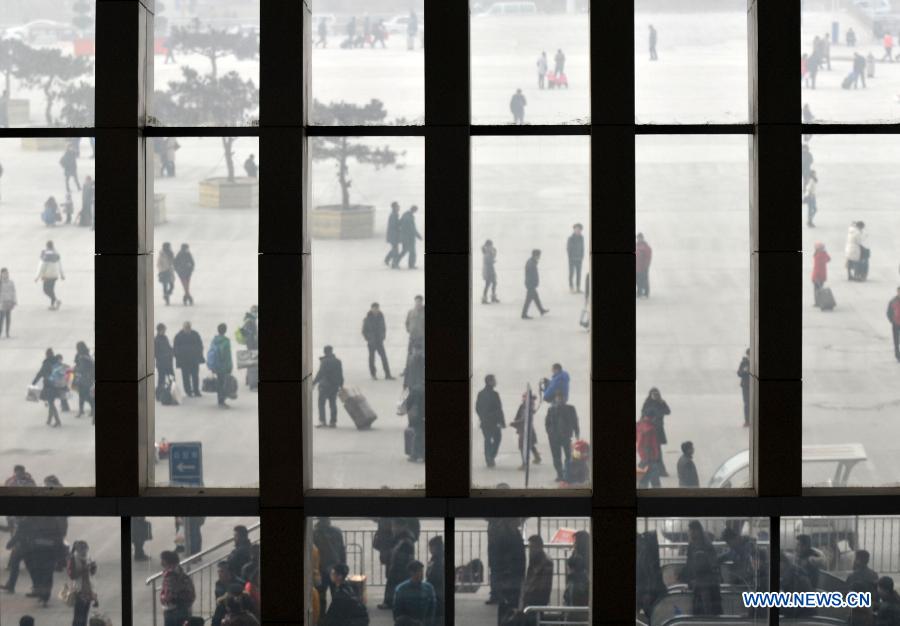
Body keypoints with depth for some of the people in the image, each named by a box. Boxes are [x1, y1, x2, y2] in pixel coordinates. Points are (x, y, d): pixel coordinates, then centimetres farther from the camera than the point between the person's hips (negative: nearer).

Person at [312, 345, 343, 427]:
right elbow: (341, 375, 12)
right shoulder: (337, 361, 7)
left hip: (325, 386, -6)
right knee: (333, 403, 11)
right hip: (335, 386, 6)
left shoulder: (324, 361, -14)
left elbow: (320, 373, -16)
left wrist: (314, 383, -9)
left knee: (321, 403, 0)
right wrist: (341, 384, 20)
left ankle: (322, 421, -8)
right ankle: (333, 421, 10)